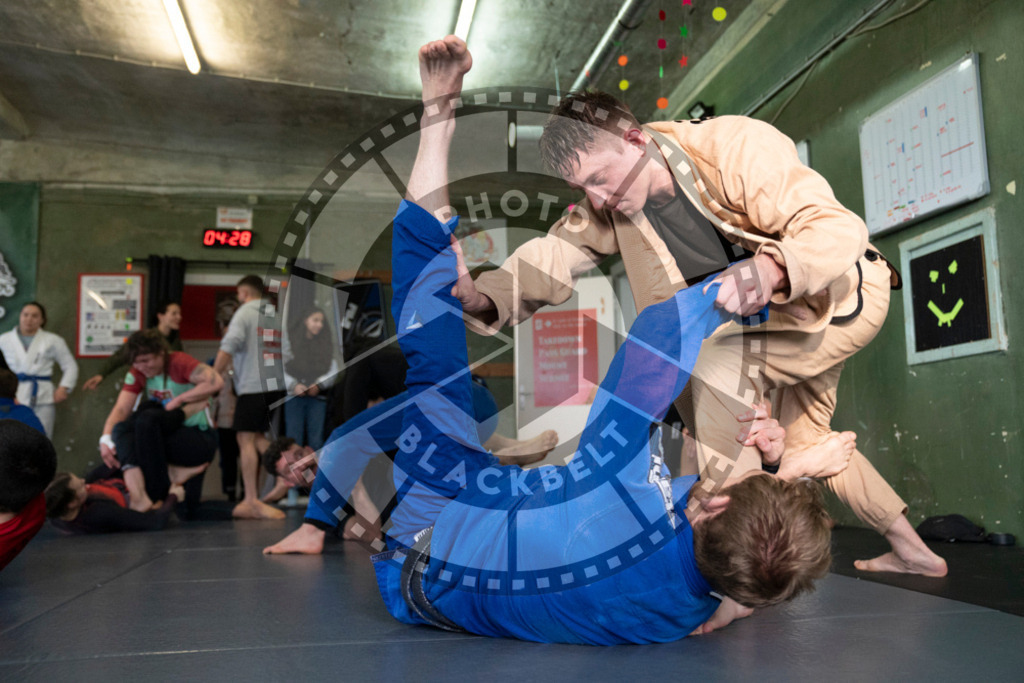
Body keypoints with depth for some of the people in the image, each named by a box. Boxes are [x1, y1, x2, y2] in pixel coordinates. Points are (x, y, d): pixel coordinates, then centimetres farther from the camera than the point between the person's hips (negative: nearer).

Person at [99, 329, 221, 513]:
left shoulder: (178, 362, -13)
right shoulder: (137, 374, 4)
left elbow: (215, 381, -30)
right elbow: (121, 409, -7)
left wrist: (178, 400, -22)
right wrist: (106, 439, -24)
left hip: (200, 439, -6)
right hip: (170, 437, 6)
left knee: (147, 419, -28)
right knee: (122, 428, -17)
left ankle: (156, 496, -21)